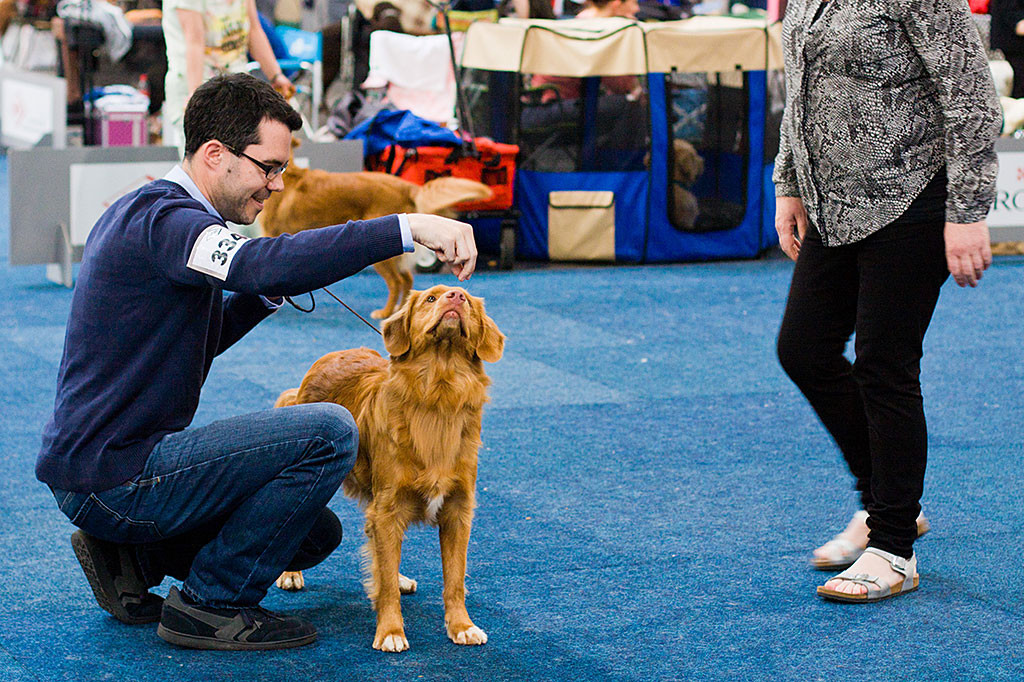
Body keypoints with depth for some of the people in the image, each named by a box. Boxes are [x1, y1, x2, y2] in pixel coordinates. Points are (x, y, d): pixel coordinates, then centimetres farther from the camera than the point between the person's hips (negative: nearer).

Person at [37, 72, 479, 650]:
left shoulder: (145, 213, 15)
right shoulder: (162, 218, -18)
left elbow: (193, 343, 23)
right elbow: (266, 264, -38)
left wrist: (266, 293, 6)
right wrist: (408, 228, -38)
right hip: (114, 480, -10)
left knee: (316, 532, 17)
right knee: (330, 431, -18)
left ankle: (130, 557, 13)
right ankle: (211, 604, -8)